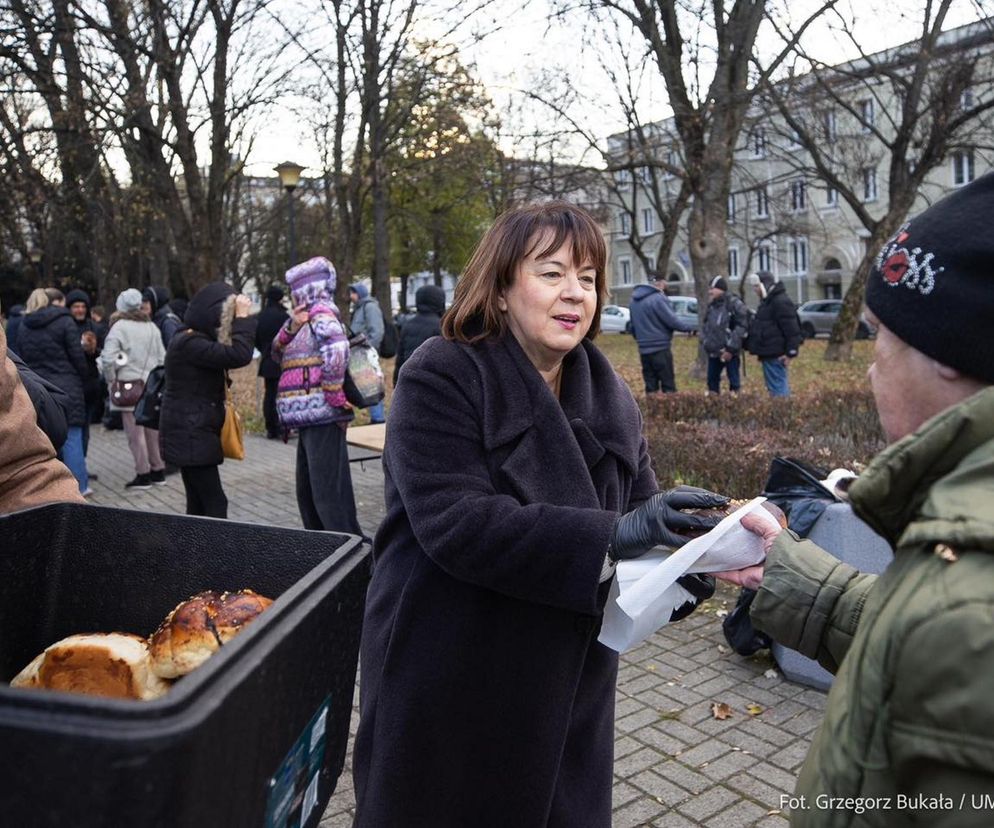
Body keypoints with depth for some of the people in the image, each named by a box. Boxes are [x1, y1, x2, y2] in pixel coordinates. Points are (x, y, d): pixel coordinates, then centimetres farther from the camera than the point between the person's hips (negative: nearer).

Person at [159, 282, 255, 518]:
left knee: (199, 505, 11)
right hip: (190, 436, -10)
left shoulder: (194, 341, 14)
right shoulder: (189, 344, -18)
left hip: (195, 435, 10)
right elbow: (239, 355, -27)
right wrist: (242, 318, -19)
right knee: (215, 503, -10)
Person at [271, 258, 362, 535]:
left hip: (322, 417, -10)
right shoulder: (307, 319, 20)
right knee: (307, 492, 17)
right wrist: (292, 326, -1)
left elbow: (337, 352, -25)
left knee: (328, 492, -9)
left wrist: (336, 399, -21)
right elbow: (278, 355, 16)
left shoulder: (321, 314, -9)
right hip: (310, 419, 10)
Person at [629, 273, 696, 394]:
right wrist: (692, 327, 0)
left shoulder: (635, 300, 12)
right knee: (668, 385, -1)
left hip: (644, 350, 7)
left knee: (650, 386, 9)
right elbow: (673, 321, -14)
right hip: (660, 348, -7)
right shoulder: (658, 299, -13)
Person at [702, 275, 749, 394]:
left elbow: (741, 327, -16)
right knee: (712, 380, 14)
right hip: (713, 352, 7)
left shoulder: (734, 304, -12)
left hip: (729, 352, -7)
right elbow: (706, 326, 20)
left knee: (734, 381, 0)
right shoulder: (711, 306, 12)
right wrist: (705, 341, 2)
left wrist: (731, 348, -17)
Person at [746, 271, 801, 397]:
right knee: (772, 387, 14)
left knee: (777, 388, -9)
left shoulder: (781, 302, -15)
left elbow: (792, 330, -20)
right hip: (768, 354, 11)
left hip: (775, 356, -11)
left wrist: (790, 352, -21)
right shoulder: (768, 301, 19)